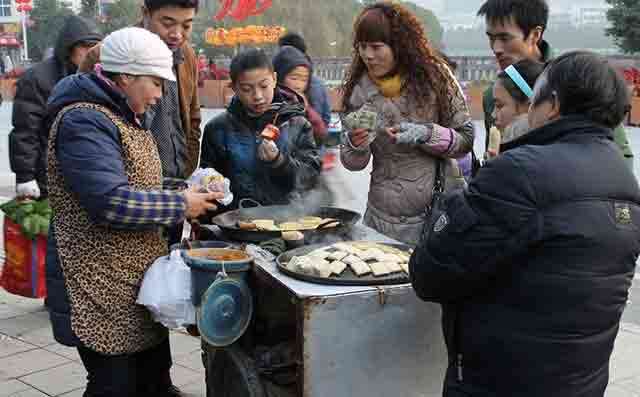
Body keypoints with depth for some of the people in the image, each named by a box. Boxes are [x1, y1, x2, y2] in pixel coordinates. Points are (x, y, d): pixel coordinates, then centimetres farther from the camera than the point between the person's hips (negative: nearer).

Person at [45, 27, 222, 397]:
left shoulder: (123, 116, 14)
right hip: (103, 289, -10)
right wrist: (180, 205, -16)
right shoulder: (85, 122, -18)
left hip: (141, 279, 10)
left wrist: (184, 193, 6)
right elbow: (111, 203, -27)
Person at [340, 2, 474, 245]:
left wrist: (426, 134, -21)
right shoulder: (358, 90, -2)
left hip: (440, 208, -1)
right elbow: (353, 163, 4)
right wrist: (356, 145, -18)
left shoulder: (434, 76, -7)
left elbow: (466, 140, -4)